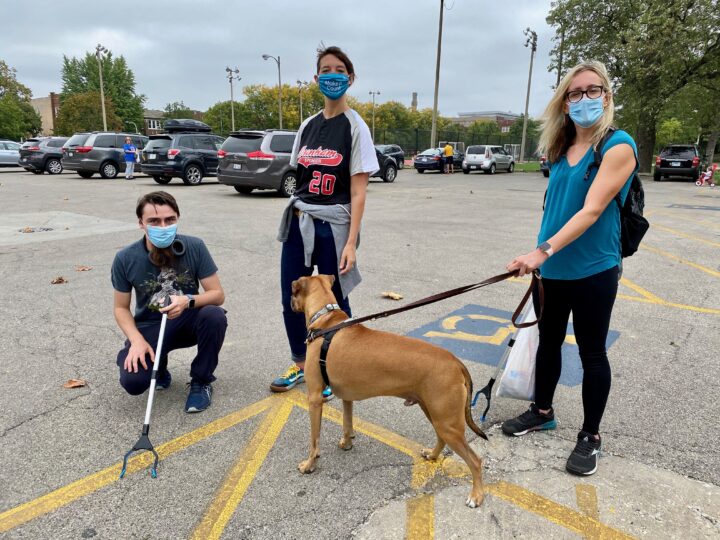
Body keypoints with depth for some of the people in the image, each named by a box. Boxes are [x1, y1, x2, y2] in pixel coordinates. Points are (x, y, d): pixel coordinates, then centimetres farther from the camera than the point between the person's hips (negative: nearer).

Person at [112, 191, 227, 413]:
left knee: (215, 316, -34)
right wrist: (137, 340, -20)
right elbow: (121, 308, -3)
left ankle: (201, 381, -8)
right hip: (149, 327, 0)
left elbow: (218, 294, -14)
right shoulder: (125, 259, -14)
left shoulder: (195, 247, -17)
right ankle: (159, 366, 14)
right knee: (132, 381, -25)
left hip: (187, 321, 0)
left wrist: (188, 301, -34)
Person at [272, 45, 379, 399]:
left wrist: (351, 242, -16)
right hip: (298, 222, 6)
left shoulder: (355, 127, -5)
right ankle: (301, 366, 32)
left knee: (334, 304, 5)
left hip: (333, 226, -5)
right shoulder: (308, 125, 11)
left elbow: (358, 190, -10)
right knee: (291, 300, 10)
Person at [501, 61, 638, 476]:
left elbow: (591, 210, -24)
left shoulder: (618, 146, -12)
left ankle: (591, 436, 24)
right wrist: (542, 258, 14)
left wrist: (543, 250, -33)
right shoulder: (562, 148, 7)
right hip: (553, 268, 6)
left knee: (592, 352, 7)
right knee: (549, 341, 18)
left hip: (593, 270, -6)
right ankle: (542, 411, 38)